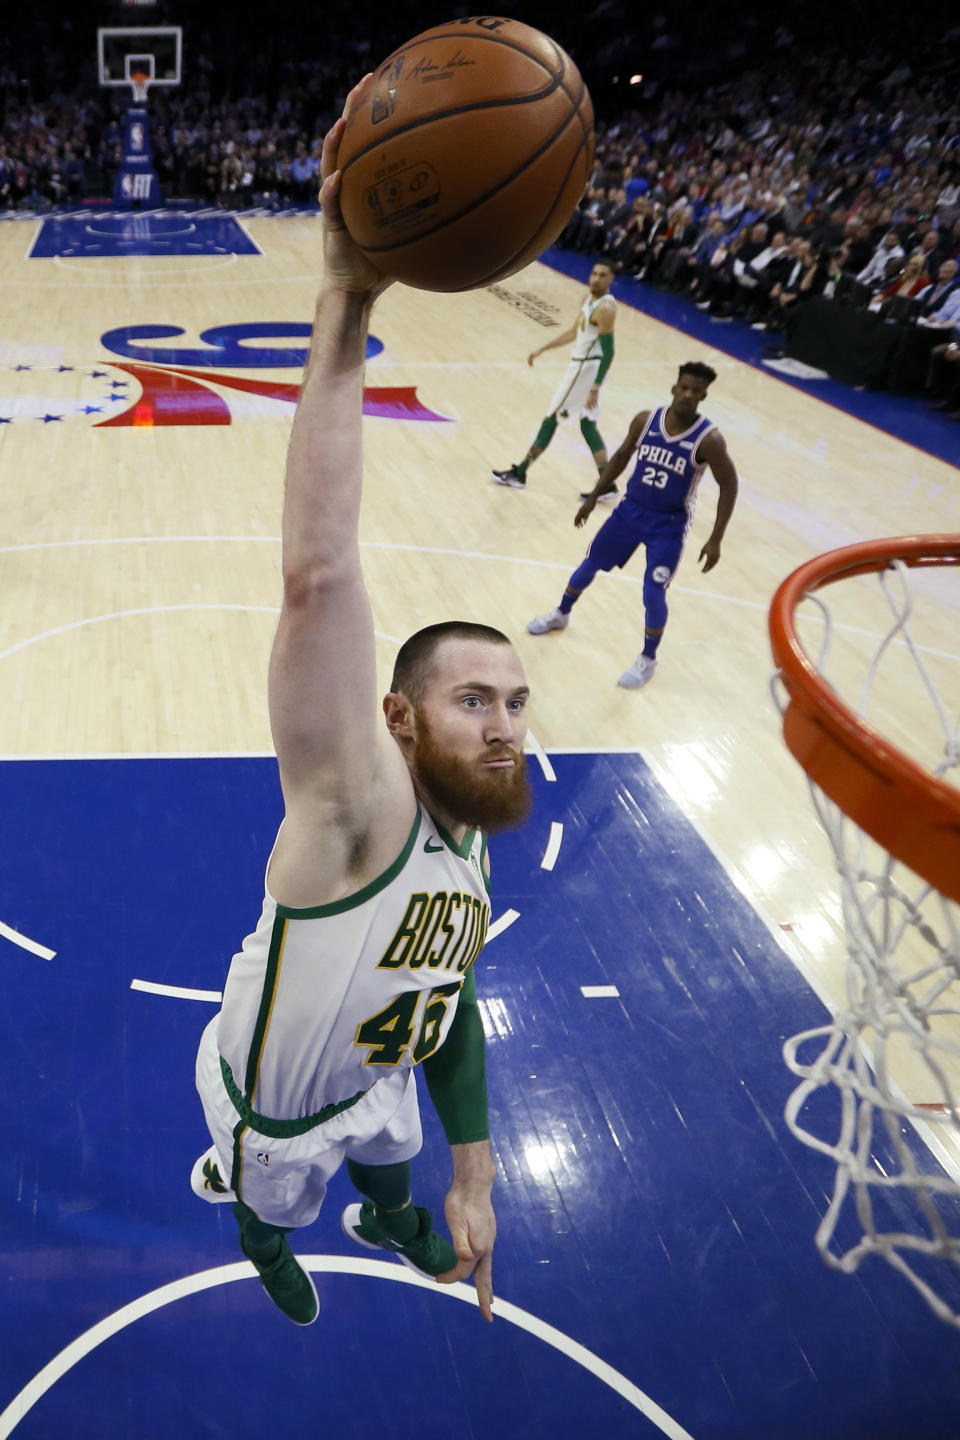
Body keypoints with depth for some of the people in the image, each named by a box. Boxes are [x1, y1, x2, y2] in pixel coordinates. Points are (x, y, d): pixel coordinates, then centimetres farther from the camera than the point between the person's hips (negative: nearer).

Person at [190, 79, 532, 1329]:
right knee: (273, 1199, 27)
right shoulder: (358, 812, -41)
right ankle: (259, 1236, 65)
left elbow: (449, 1000, 0)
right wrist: (347, 307, -64)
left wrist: (476, 1184, 4)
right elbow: (318, 576, -58)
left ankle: (389, 1222, 71)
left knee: (396, 1167, 35)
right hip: (273, 1104, -6)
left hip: (369, 1079, 6)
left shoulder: (467, 853, -15)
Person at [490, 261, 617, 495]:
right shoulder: (590, 297, 9)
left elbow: (608, 352, -24)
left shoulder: (605, 308, -20)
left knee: (551, 419, 2)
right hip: (582, 364, 10)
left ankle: (519, 472, 14)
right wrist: (541, 349, 20)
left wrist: (595, 388, -29)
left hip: (586, 368, -10)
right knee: (587, 426, 12)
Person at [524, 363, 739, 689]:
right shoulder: (645, 420, -10)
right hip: (631, 508, 4)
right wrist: (593, 497, 9)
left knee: (653, 593, -10)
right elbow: (622, 456, 7)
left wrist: (715, 540, -16)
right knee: (590, 564, 16)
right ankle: (561, 615, 43)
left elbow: (729, 487, -13)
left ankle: (648, 659, 14)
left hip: (669, 524, -4)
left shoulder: (708, 439, -21)